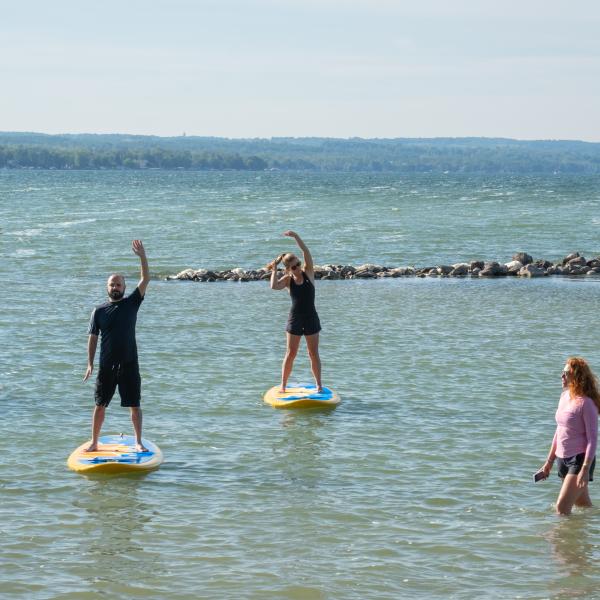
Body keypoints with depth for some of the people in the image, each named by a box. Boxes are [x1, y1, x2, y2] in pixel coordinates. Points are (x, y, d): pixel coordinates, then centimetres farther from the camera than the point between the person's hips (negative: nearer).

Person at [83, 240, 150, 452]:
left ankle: (138, 442, 10)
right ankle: (94, 442, 13)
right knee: (100, 405, 4)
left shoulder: (131, 303, 3)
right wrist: (90, 363, 0)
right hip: (106, 365, 1)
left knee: (134, 405, 2)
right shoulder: (99, 311, 5)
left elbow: (145, 279, -5)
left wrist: (142, 256, -14)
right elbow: (93, 338, 6)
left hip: (129, 363, -1)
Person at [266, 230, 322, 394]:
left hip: (311, 318, 0)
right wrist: (274, 270, -11)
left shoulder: (308, 272, -2)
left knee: (313, 353, 6)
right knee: (290, 353, 3)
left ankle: (318, 384, 13)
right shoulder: (288, 280, -2)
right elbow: (274, 286, -22)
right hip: (295, 319, 0)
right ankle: (283, 384, 10)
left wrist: (295, 236, -21)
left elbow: (306, 252, -14)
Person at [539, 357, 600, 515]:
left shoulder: (586, 403, -16)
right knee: (584, 506, 20)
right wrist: (550, 461, 20)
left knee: (562, 507, -16)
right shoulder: (564, 396, 8)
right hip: (563, 459, 8)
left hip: (579, 459, -8)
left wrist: (585, 469, -23)